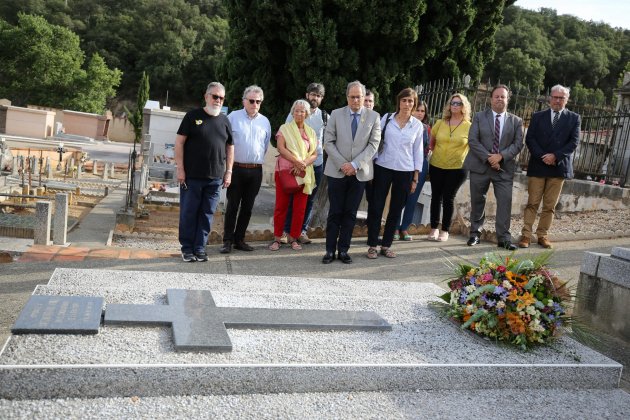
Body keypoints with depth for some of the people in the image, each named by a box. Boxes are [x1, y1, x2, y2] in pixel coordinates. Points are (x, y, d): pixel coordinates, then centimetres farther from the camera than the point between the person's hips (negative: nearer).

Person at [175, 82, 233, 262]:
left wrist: (228, 172, 7)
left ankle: (200, 248, 17)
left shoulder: (225, 120, 11)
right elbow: (179, 142, -2)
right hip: (192, 177, -3)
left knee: (207, 214, 7)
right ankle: (187, 248, 14)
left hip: (215, 178, 3)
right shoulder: (193, 116, 0)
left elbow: (230, 147, 15)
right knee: (188, 213, 2)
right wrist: (180, 168, -8)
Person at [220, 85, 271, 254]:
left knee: (247, 207, 9)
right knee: (232, 205, 0)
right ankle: (227, 240, 7)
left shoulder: (265, 121, 8)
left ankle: (239, 239, 19)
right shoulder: (233, 117, -3)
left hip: (256, 170, 4)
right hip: (236, 168, -3)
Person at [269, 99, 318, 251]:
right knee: (281, 205, -2)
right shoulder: (285, 128, 4)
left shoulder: (311, 132, 13)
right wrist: (297, 162, -19)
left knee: (300, 208, 2)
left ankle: (293, 238, 13)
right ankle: (277, 238, 7)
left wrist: (304, 164, -13)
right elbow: (281, 148, -9)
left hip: (304, 174, 3)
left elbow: (314, 154, 7)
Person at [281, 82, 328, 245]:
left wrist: (322, 147, 0)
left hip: (317, 163, 3)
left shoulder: (325, 116, 6)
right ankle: (286, 230, 8)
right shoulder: (294, 114, 0)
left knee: (309, 199, 8)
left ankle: (302, 231, 17)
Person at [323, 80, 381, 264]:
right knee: (335, 212, 2)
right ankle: (330, 250, 10)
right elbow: (328, 142, 0)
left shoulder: (374, 116, 3)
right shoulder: (336, 114, 3)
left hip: (359, 172, 1)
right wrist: (342, 164, -11)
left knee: (350, 213, 6)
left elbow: (374, 144, -3)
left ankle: (343, 249, 15)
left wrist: (355, 164, -13)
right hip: (337, 171, 0)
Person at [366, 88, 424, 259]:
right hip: (383, 168, -1)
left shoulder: (418, 125, 4)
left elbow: (418, 151, 6)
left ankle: (386, 245, 19)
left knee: (396, 209, 7)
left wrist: (416, 178, 4)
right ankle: (372, 245, 10)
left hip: (405, 171, 1)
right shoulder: (386, 119, 1)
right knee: (376, 207, -1)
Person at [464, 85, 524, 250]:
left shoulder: (516, 121, 9)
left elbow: (518, 144, 1)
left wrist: (501, 156, -15)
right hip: (480, 166, 0)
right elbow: (473, 140, -5)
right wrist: (488, 158, -15)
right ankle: (475, 233, 22)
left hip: (504, 167, 0)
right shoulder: (479, 117, 5)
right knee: (477, 202, 8)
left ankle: (504, 238, 1)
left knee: (505, 202, -6)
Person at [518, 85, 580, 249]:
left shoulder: (573, 118, 8)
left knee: (550, 205, 4)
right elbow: (529, 139, 1)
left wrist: (555, 156, -13)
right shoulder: (538, 116, 8)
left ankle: (542, 235, 11)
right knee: (532, 203, -1)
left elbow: (574, 141, -1)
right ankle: (526, 235, 2)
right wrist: (543, 157, -11)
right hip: (538, 166, 0)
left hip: (559, 167, 0)